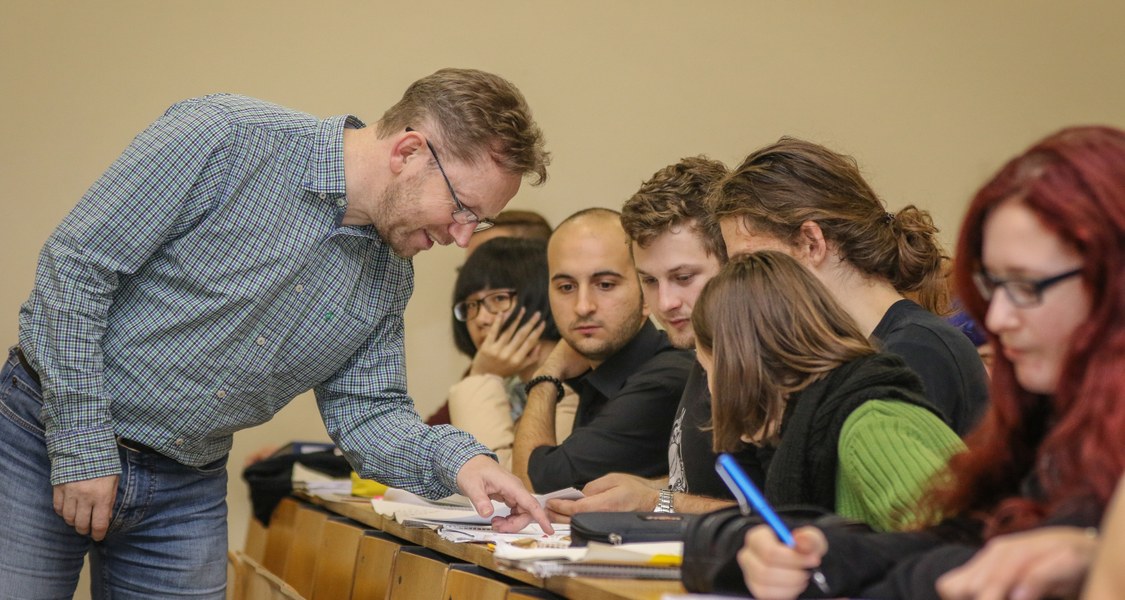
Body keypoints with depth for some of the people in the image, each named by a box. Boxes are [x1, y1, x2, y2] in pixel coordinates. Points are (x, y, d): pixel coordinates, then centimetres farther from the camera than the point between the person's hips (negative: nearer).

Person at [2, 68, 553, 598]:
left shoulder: (389, 277, 2)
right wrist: (81, 444, -19)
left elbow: (366, 413, 6)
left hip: (185, 492, 6)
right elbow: (75, 263, -18)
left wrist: (459, 461, -15)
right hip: (48, 441, -5)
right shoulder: (225, 135, -19)